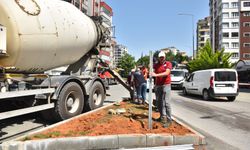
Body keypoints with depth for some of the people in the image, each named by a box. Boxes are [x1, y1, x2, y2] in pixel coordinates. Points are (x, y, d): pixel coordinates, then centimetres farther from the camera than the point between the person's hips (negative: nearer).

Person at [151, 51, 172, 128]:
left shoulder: (168, 64, 0)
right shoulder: (156, 65, 12)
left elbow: (167, 73, -15)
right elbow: (153, 72, 3)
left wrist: (156, 75, -25)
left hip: (166, 85, -5)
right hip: (158, 85, 5)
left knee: (166, 103, -9)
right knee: (159, 102, 7)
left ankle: (168, 120, -3)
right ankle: (163, 116, 21)